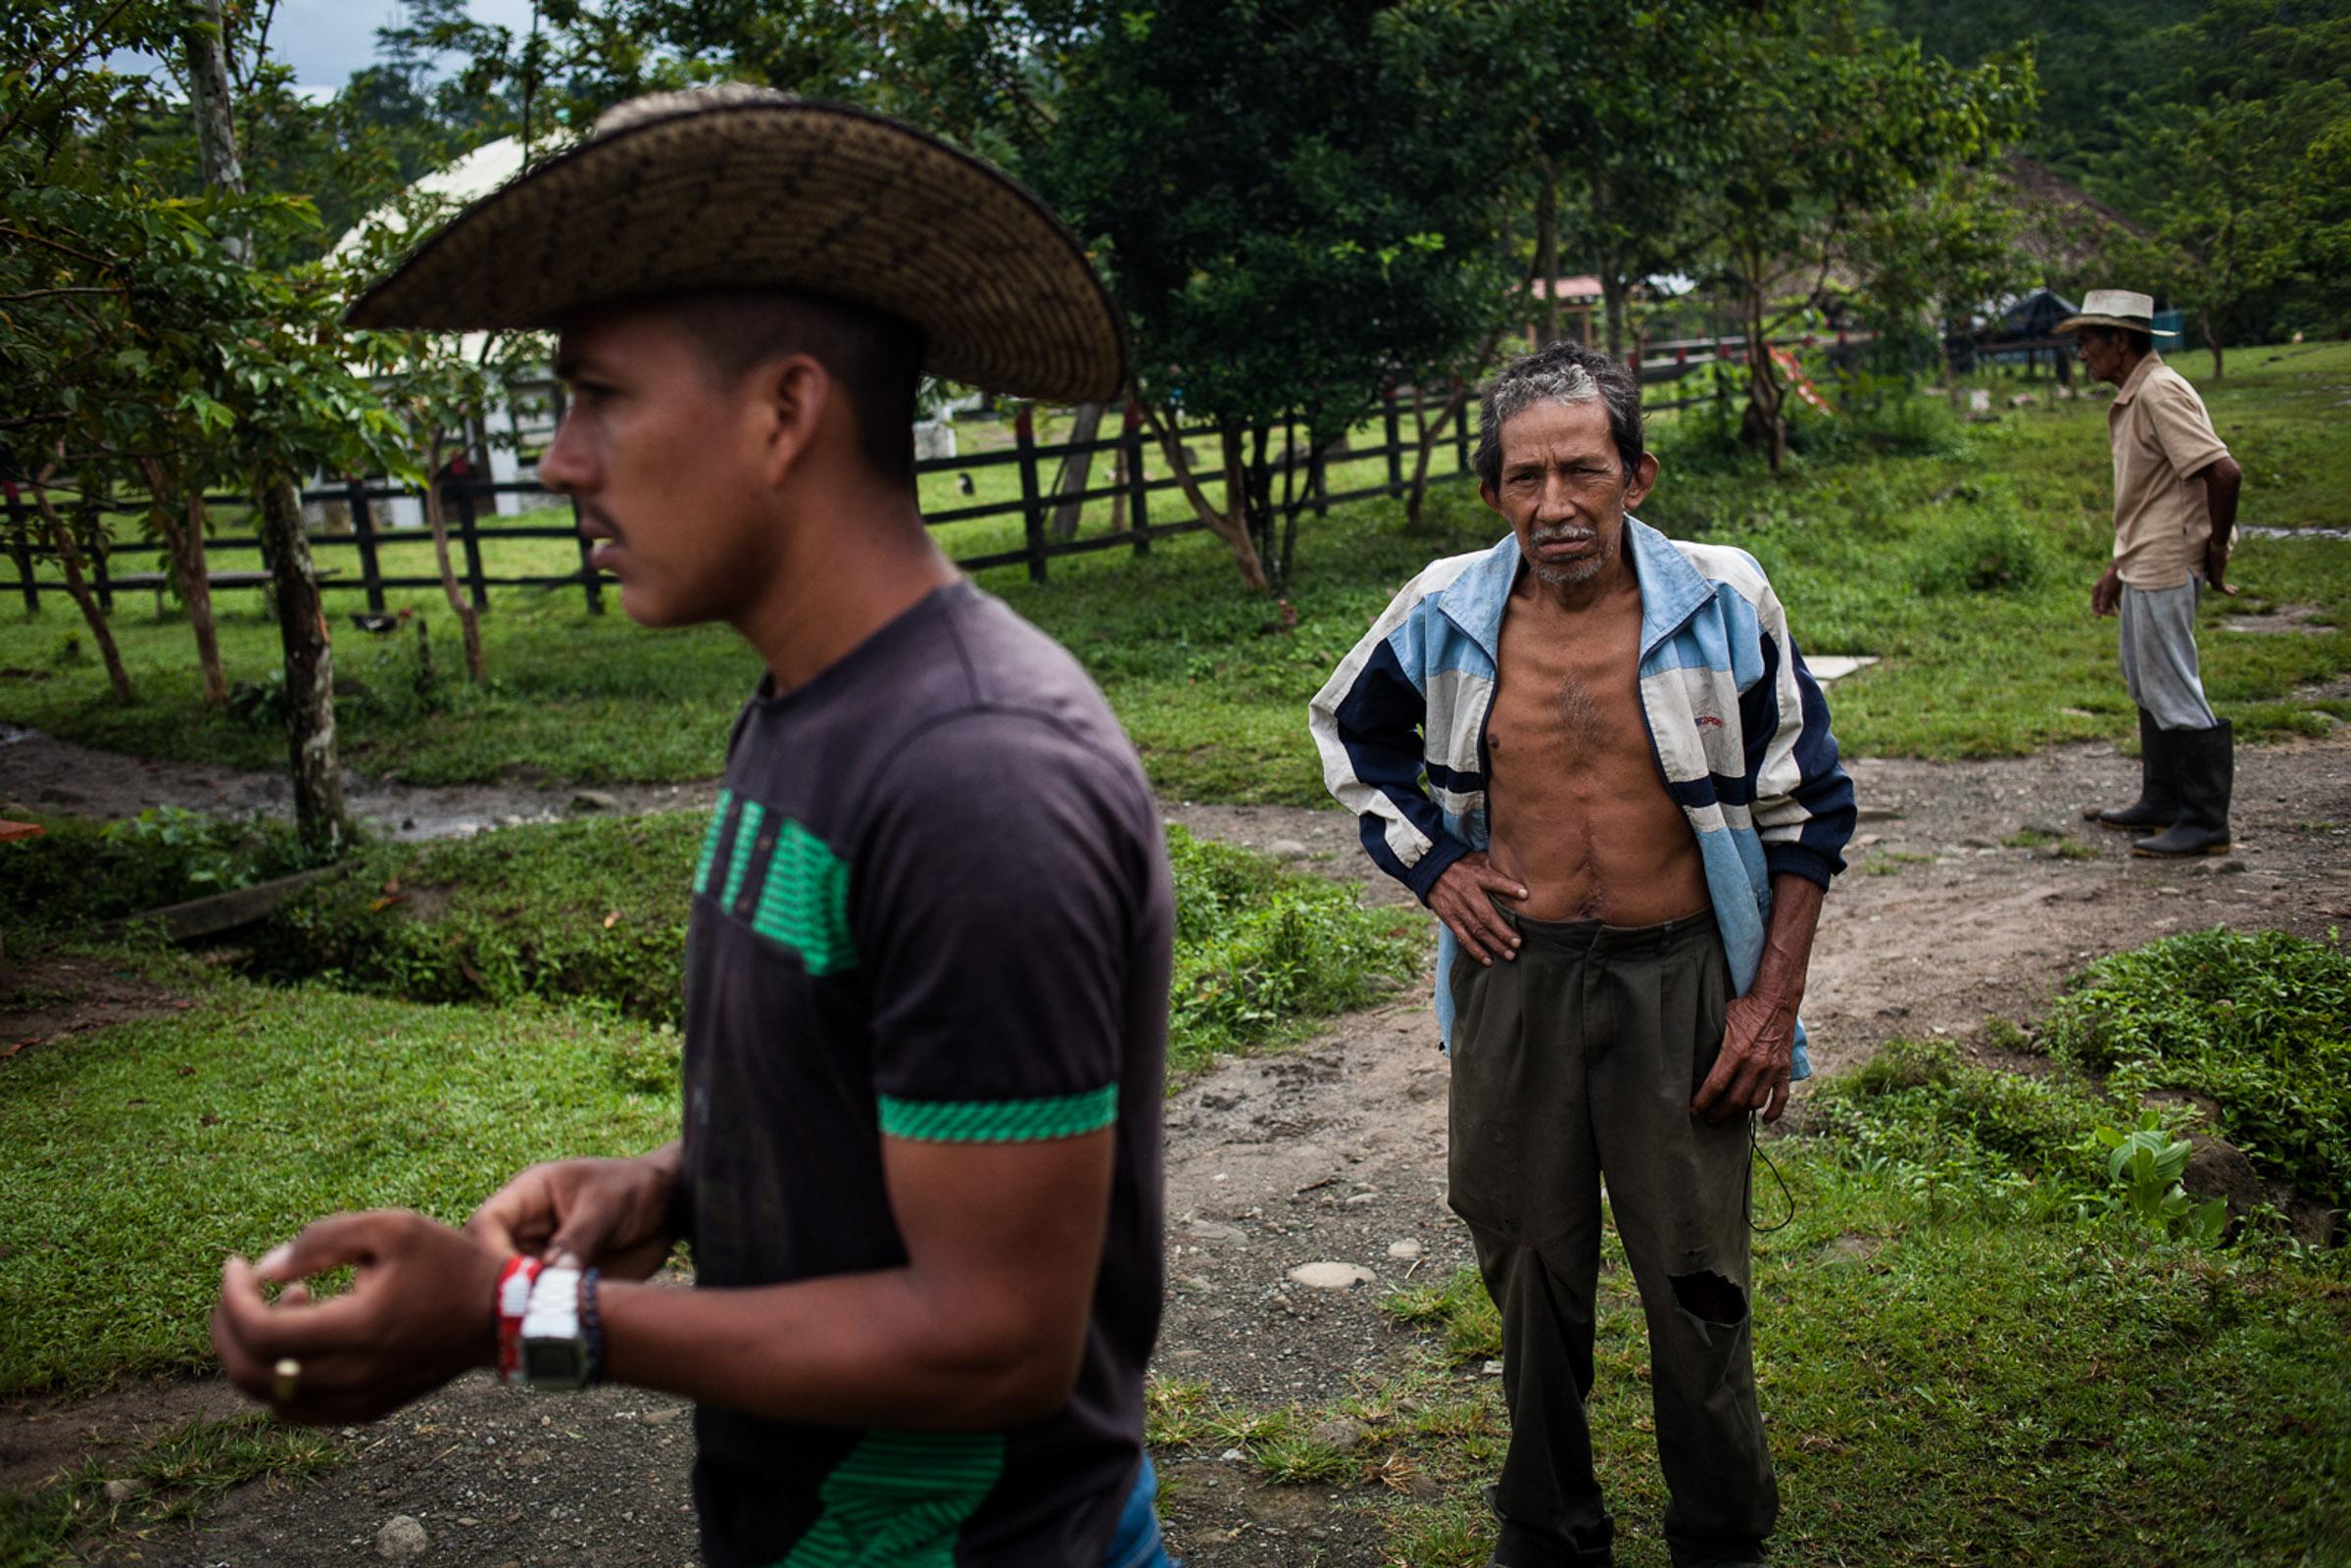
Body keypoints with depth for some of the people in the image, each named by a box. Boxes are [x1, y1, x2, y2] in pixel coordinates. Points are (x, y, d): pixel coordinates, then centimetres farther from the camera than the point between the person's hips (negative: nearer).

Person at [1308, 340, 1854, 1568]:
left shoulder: (1722, 604, -7)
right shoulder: (1446, 616, -3)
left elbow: (1807, 807, 1)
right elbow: (1349, 732, 17)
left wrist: (1772, 999, -4)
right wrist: (1428, 864, 3)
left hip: (1678, 977, -1)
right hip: (1513, 975, 2)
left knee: (1695, 1278, 5)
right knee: (1531, 1268, 12)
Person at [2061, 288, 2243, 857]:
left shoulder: (2160, 393, -17)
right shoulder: (2130, 399, 16)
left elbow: (2224, 472, -25)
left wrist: (2215, 549, -15)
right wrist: (2118, 567, 22)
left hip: (2167, 567, -11)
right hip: (2144, 567, 11)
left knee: (2174, 692, -7)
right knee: (2147, 688, 17)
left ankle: (2205, 822, -1)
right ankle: (2161, 804, 28)